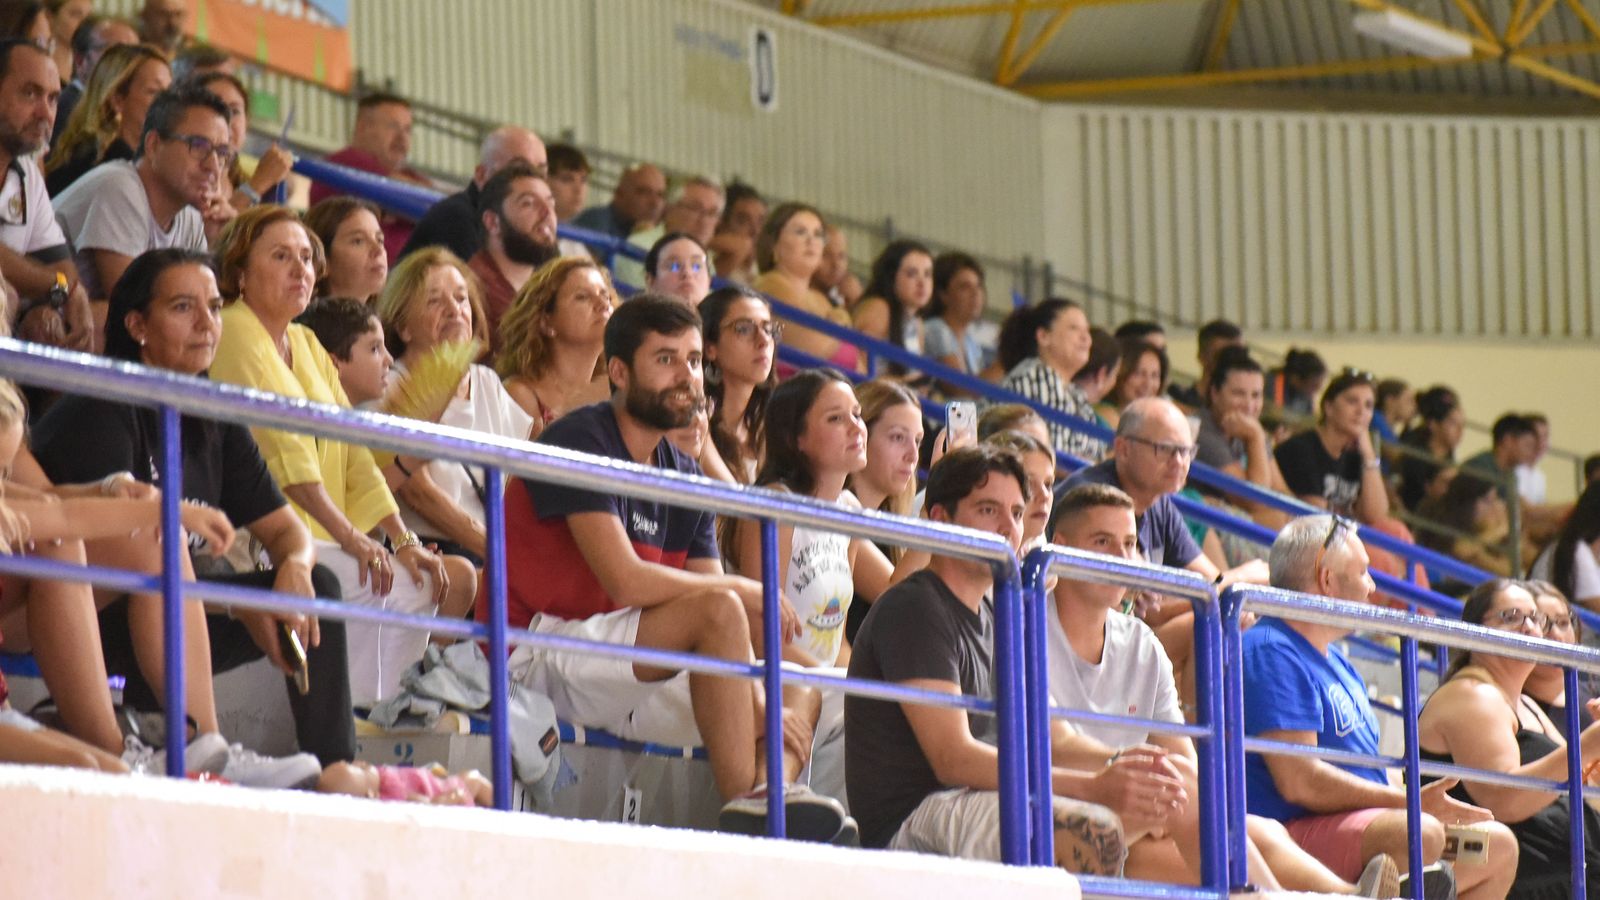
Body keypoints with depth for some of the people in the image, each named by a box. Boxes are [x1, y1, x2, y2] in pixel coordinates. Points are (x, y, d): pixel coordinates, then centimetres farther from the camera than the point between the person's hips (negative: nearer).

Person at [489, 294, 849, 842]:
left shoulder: (685, 478, 14)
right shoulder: (582, 441, -11)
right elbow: (625, 578, -22)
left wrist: (761, 708, -7)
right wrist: (744, 590, -11)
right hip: (535, 655, -9)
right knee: (718, 608, -26)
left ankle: (772, 795, -23)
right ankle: (744, 813, -28)